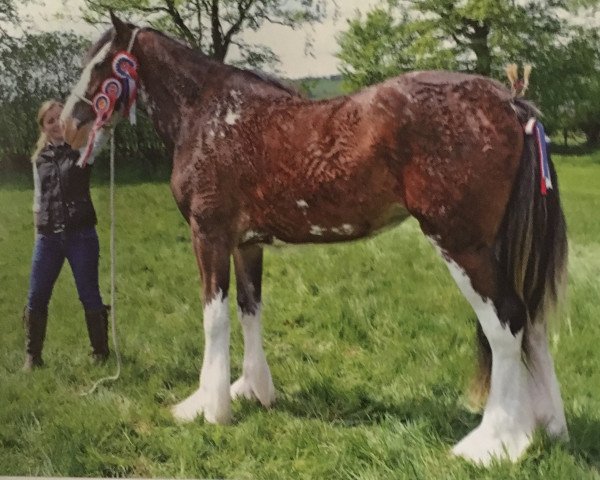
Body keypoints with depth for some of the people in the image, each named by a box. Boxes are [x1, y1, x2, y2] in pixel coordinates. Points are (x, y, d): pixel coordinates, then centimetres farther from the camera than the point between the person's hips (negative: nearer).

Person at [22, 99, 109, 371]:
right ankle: (32, 356, 17)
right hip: (48, 237, 4)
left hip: (80, 234, -3)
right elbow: (38, 200, 17)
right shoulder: (40, 159, 13)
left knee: (89, 297, 3)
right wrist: (38, 232, 12)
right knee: (36, 299, 5)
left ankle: (100, 352, 15)